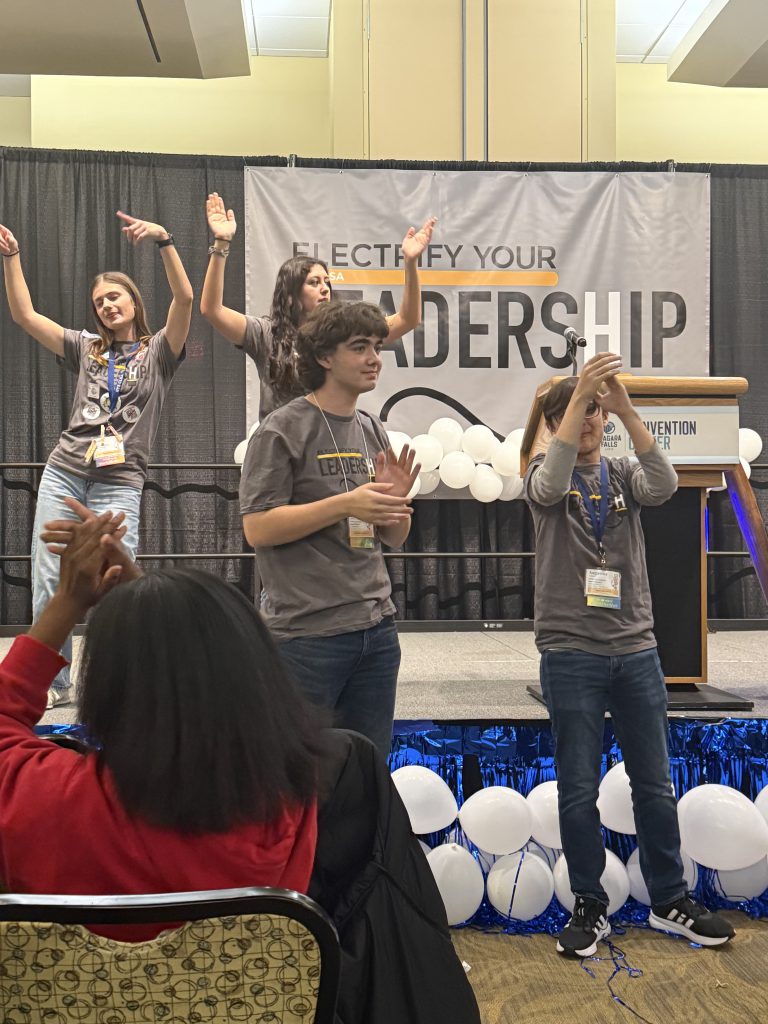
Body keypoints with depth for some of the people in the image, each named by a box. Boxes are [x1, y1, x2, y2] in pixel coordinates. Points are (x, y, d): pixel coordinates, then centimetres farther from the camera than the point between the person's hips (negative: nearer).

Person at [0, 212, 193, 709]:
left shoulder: (158, 351, 6)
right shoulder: (87, 348, 16)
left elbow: (185, 297, -10)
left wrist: (164, 239, -21)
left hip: (119, 482, -4)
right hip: (63, 473, 4)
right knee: (47, 583, 3)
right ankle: (55, 683, 16)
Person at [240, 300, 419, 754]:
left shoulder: (373, 431, 13)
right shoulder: (283, 430, -7)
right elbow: (258, 527, -14)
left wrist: (397, 499, -6)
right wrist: (345, 503, -20)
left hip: (377, 627, 7)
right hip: (307, 631, -6)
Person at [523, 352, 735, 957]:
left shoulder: (625, 476, 9)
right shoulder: (546, 478, 3)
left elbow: (665, 485, -13)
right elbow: (551, 483, -22)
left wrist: (626, 411, -24)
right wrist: (580, 393, -30)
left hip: (636, 649, 3)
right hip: (571, 652, -2)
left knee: (655, 784, 10)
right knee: (579, 789, 4)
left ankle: (671, 901, 25)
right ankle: (590, 906, 18)